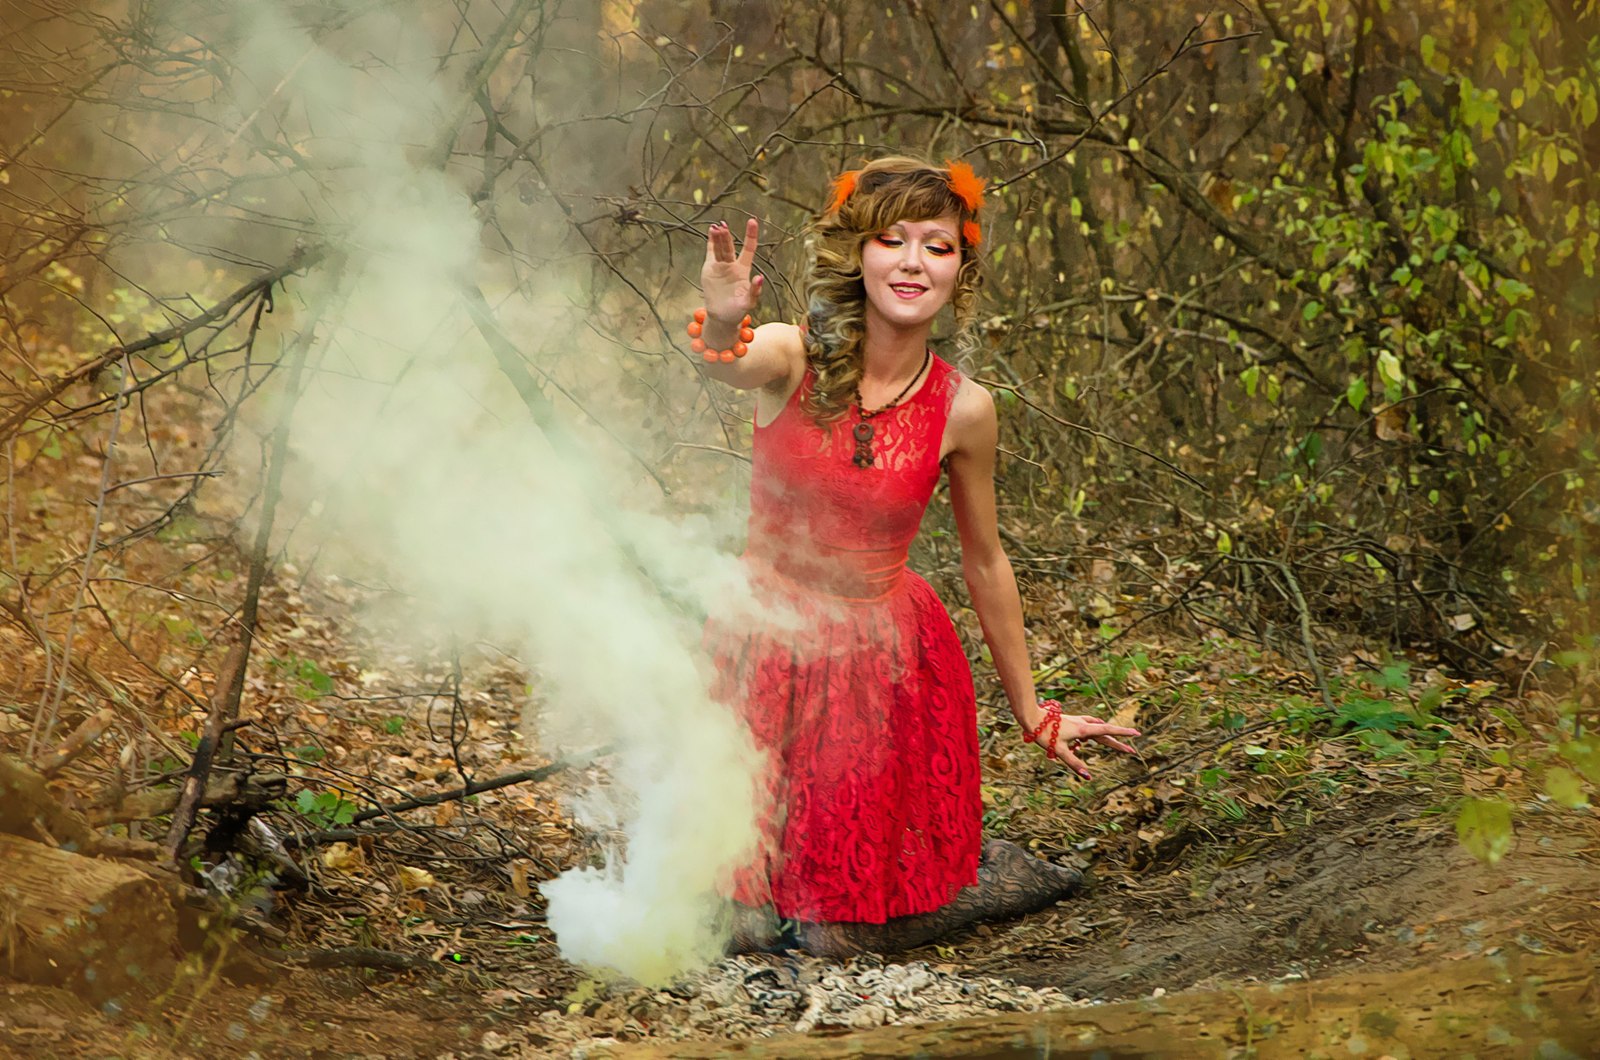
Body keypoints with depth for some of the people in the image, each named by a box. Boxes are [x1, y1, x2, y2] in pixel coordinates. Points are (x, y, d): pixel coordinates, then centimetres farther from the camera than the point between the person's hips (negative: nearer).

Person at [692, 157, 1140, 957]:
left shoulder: (963, 410, -9)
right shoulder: (793, 358, -13)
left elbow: (985, 562, 5)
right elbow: (730, 363, -39)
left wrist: (1032, 715, 13)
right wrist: (722, 326, -64)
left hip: (886, 664, 0)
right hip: (765, 648, 0)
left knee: (846, 936, 2)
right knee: (738, 924, 0)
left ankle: (979, 868, 29)